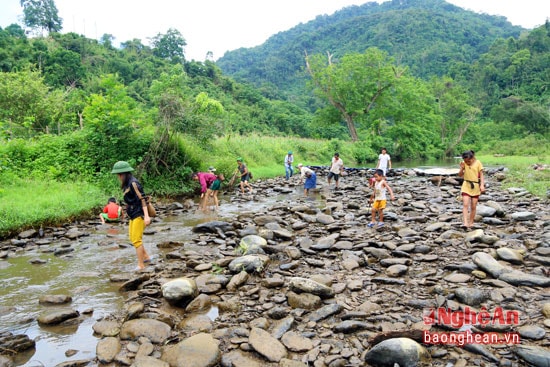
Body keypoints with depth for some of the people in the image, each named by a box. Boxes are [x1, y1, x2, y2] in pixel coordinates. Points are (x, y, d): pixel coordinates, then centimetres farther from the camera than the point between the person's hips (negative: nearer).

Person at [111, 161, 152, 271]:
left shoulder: (133, 183, -16)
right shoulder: (127, 184, 11)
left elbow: (142, 199, -21)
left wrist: (146, 216, -27)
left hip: (139, 215, -10)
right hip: (133, 215, 10)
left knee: (136, 240, -7)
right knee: (132, 238, 18)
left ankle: (141, 266, 1)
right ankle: (146, 257, 30)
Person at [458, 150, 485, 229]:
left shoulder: (478, 163, -5)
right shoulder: (464, 163, 0)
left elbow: (481, 175, -4)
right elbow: (460, 175, 2)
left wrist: (482, 185, -14)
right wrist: (462, 168, -15)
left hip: (475, 186, 0)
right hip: (466, 186, 1)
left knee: (473, 206, 5)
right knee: (465, 205, -12)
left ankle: (471, 223, 17)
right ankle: (465, 223, -18)